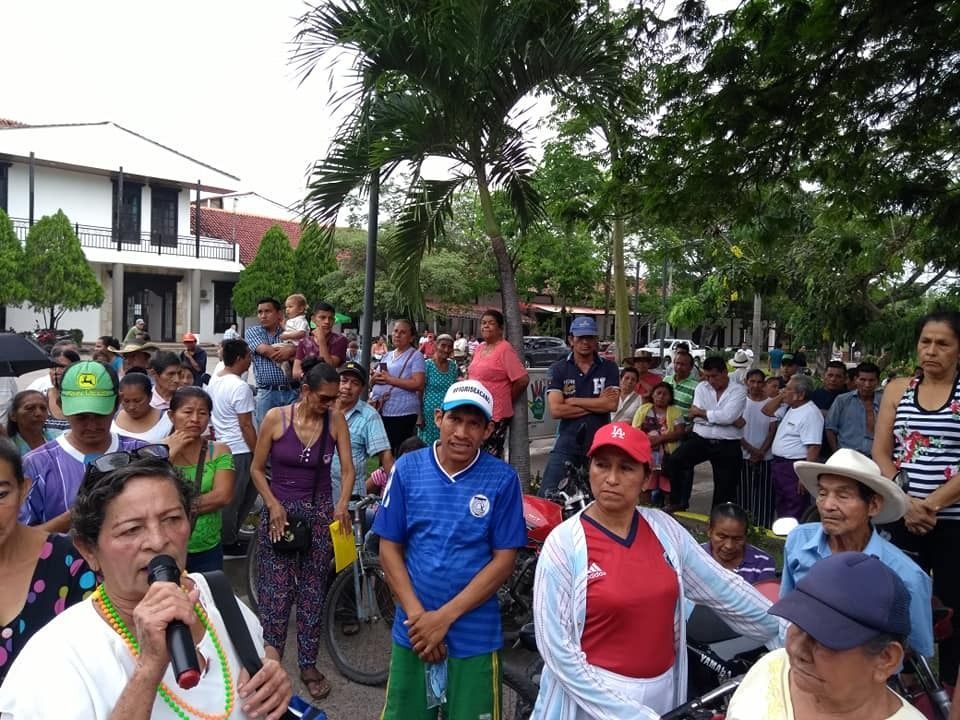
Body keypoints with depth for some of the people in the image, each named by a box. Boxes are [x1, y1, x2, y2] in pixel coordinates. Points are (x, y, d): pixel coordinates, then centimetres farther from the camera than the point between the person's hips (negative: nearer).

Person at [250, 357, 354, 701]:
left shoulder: (336, 420, -6)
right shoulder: (275, 417, -10)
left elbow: (347, 469, -6)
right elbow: (257, 469, -2)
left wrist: (342, 505, -22)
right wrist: (273, 505, -13)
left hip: (320, 512, 1)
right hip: (278, 509, -1)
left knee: (313, 593, 9)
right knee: (275, 593, 2)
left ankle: (308, 664, 24)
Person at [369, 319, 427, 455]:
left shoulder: (416, 356, -4)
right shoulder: (388, 355, 17)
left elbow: (418, 384, -15)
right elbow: (372, 380, 21)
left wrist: (390, 379, -17)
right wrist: (374, 378, -4)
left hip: (402, 413, -7)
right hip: (379, 411, 7)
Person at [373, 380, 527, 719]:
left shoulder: (503, 479, -10)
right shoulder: (407, 468, -5)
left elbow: (504, 560, -9)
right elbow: (389, 549, -2)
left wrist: (444, 617, -13)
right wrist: (417, 615, -11)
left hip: (475, 637, -1)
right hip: (413, 631, 2)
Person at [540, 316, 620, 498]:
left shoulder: (609, 368, 5)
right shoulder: (558, 369, 2)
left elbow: (612, 404, -10)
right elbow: (555, 410, -10)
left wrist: (573, 401, -8)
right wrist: (597, 404, -8)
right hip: (567, 443, -1)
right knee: (547, 496, -8)